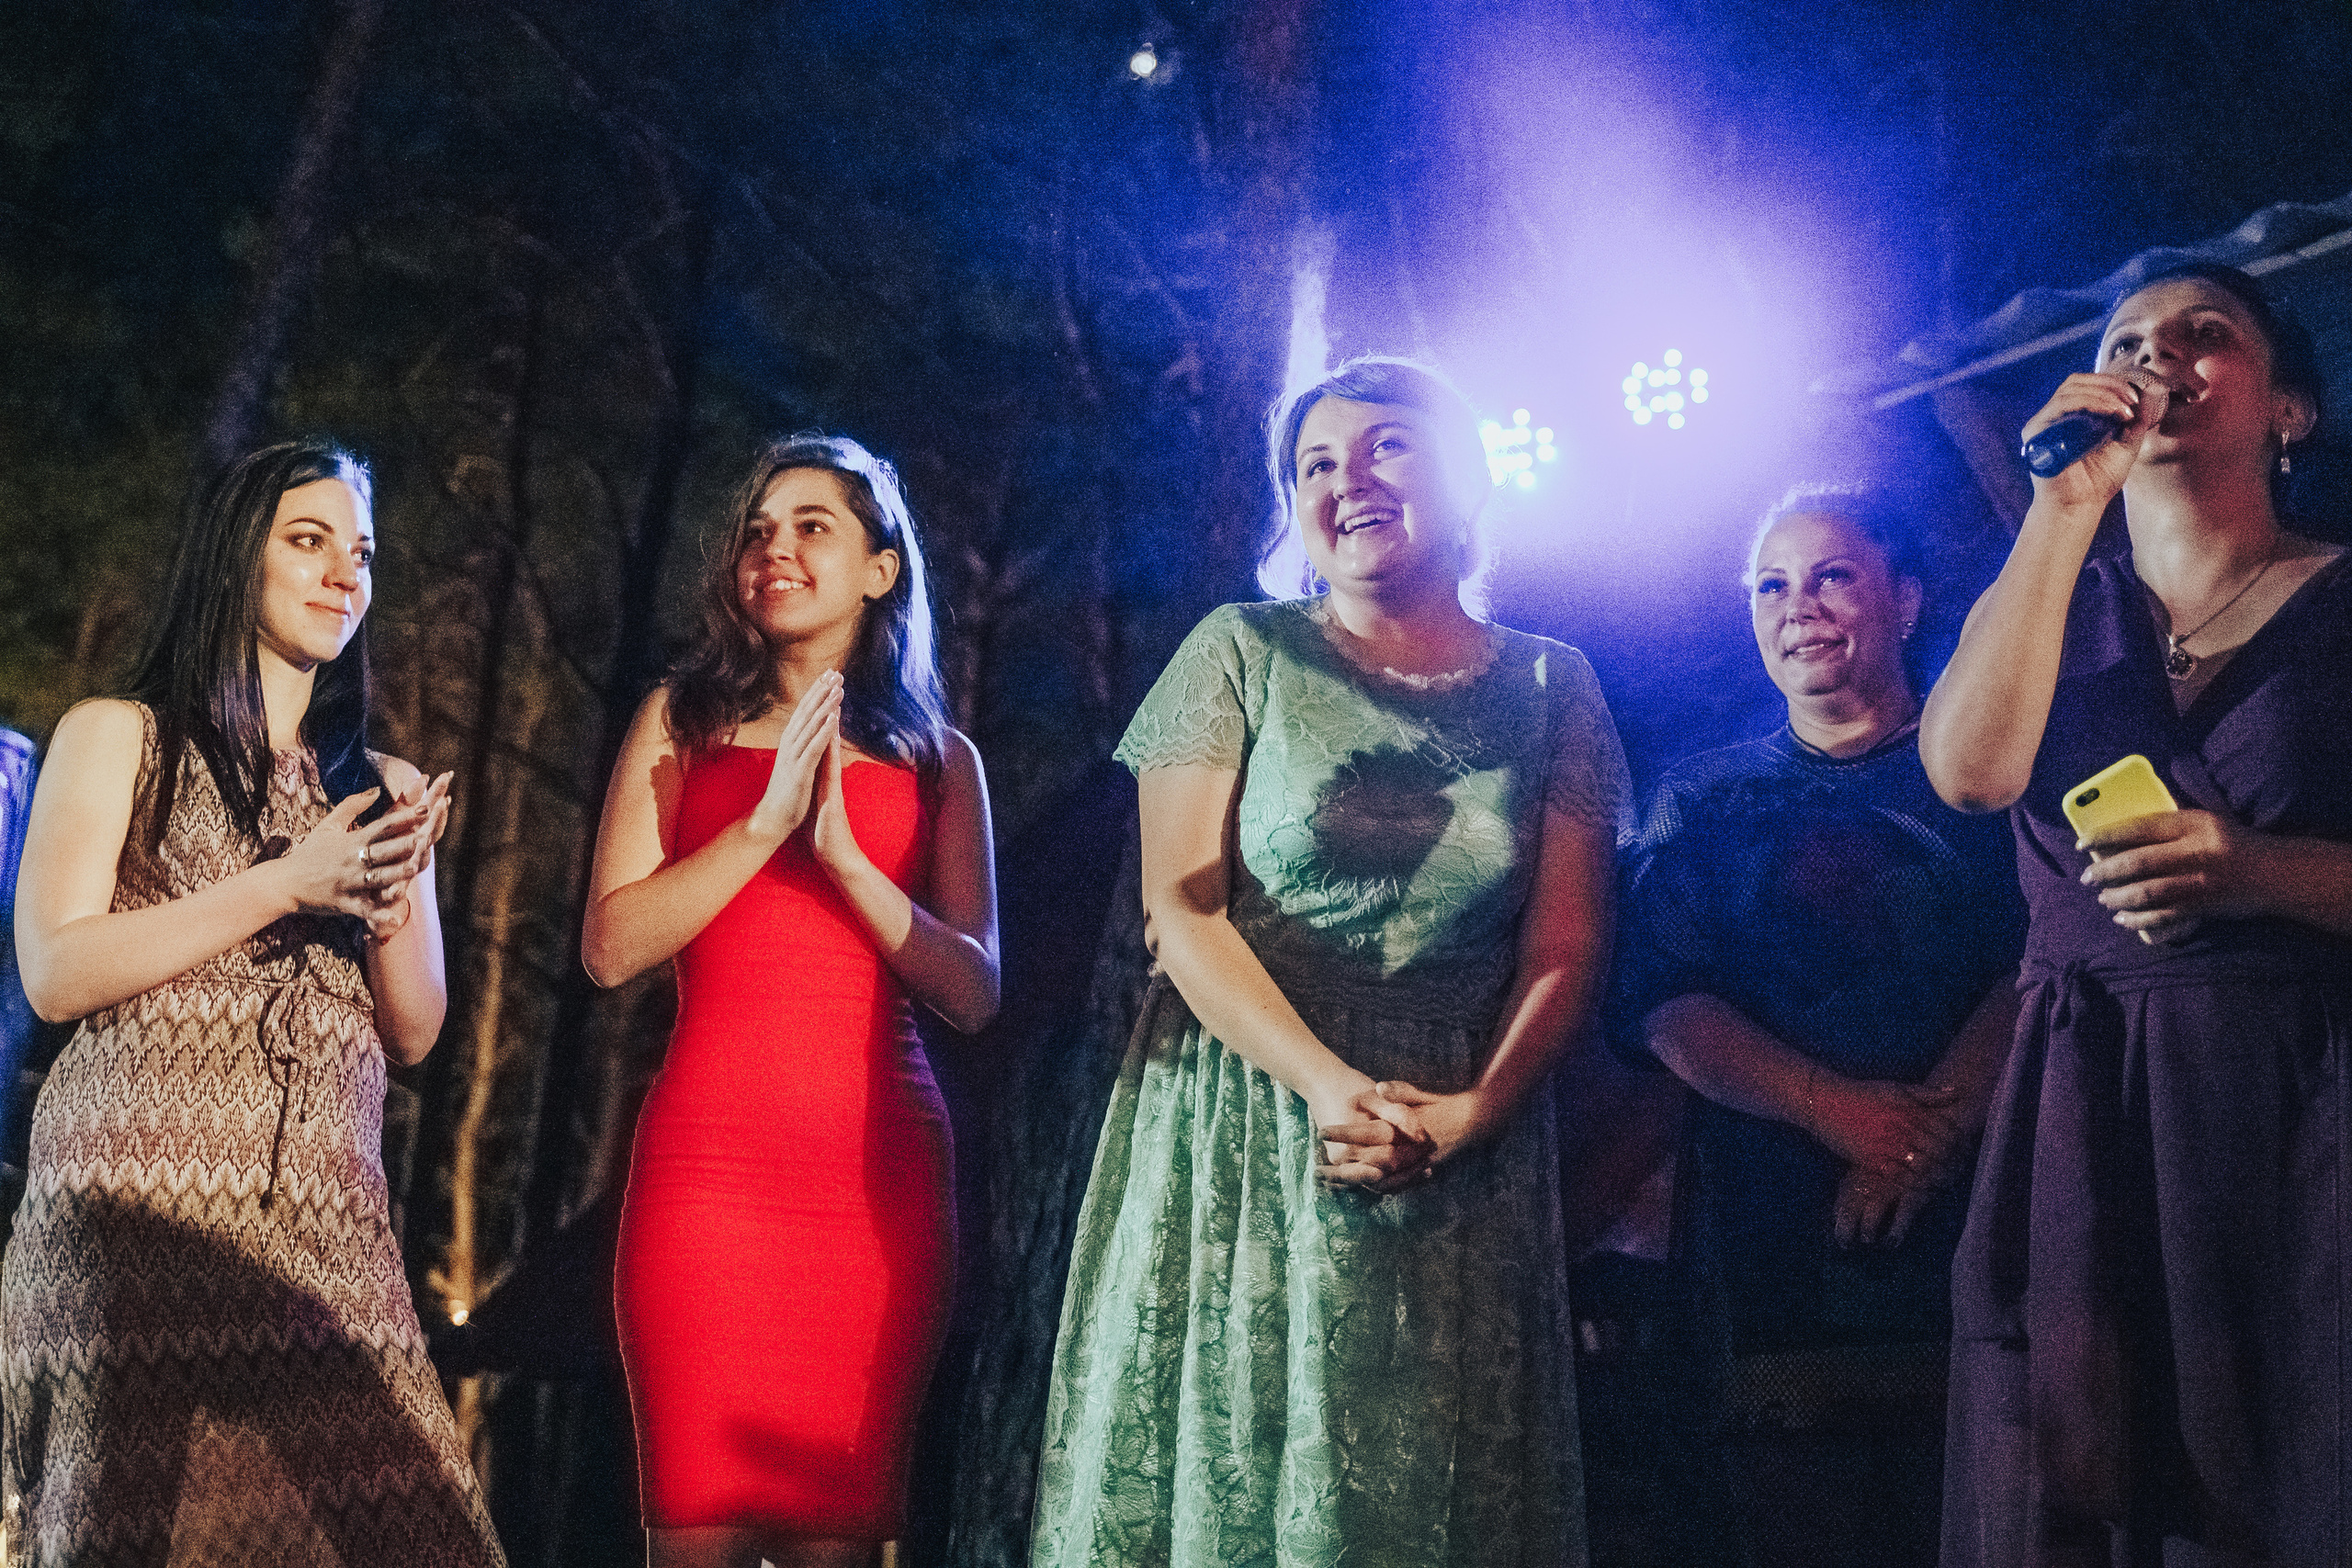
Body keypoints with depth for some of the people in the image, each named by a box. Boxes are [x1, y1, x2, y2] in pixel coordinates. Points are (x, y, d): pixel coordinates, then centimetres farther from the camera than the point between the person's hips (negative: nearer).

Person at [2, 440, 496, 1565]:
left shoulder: (381, 788, 20)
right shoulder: (117, 737, 8)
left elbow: (413, 1031, 15)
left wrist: (394, 896, -4)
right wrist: (287, 884, -9)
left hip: (326, 1216, 4)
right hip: (142, 1206, -3)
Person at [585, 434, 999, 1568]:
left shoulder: (939, 761, 14)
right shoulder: (683, 722, 12)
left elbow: (973, 993, 4)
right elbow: (611, 947, 1)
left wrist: (840, 853, -8)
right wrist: (766, 822, -7)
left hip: (881, 1166, 1)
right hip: (710, 1156, -1)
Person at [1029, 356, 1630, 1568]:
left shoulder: (1550, 687, 9)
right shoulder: (1242, 653, 5)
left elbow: (1567, 945, 3)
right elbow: (1180, 903, -5)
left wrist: (1470, 1111, -15)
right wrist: (1325, 1083, -19)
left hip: (1465, 1160, 1)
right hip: (1240, 1133, -1)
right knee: (1229, 1455, -1)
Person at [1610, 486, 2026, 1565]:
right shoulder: (1704, 799, 14)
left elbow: (2036, 966, -4)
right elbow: (1659, 999, 2)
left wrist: (1934, 1124, -21)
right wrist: (1834, 1105, -14)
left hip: (1965, 1226, -1)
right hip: (1770, 1246, 1)